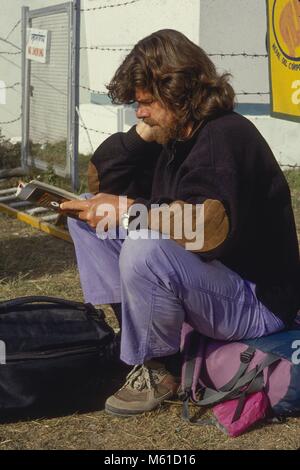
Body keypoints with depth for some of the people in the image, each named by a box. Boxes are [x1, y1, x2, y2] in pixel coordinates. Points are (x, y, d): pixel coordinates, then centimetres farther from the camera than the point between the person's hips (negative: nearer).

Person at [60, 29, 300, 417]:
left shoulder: (227, 137, -21)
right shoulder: (171, 135, 6)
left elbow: (215, 228, -38)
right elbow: (103, 177, 8)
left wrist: (128, 211, -36)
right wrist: (143, 130, -3)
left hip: (255, 301, -9)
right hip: (197, 277, 9)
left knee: (145, 249, -36)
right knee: (86, 222, 4)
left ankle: (154, 369, -11)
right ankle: (123, 328, -5)